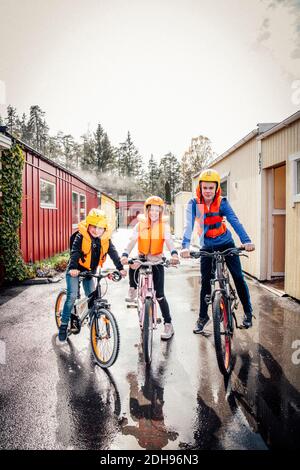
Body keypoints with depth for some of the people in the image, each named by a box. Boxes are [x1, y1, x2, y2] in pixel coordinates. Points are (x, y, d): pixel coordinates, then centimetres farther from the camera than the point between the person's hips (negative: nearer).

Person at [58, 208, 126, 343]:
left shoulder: (105, 239, -8)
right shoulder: (81, 236, -19)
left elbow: (113, 253, -10)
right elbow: (75, 252, -28)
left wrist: (120, 268, -19)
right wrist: (73, 268, -42)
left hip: (90, 271, 4)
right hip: (75, 270, -4)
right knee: (72, 296, -14)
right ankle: (63, 325, -1)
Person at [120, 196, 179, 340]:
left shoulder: (164, 225, -7)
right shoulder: (140, 224, -5)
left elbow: (168, 240, -24)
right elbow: (132, 240, -17)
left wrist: (174, 253, -45)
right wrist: (125, 255, -36)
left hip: (157, 261, -1)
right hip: (142, 258, 1)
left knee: (159, 295, -2)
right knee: (133, 266, -35)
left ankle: (168, 325, 10)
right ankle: (133, 290, -7)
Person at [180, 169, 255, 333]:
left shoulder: (222, 202, -15)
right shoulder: (194, 203, -15)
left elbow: (234, 221, -27)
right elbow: (189, 225, -27)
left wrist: (246, 241, -42)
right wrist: (185, 246, -44)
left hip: (226, 244, 0)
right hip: (207, 247, 0)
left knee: (238, 276, -2)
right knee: (205, 281, 0)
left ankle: (248, 312, 18)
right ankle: (203, 317, 16)